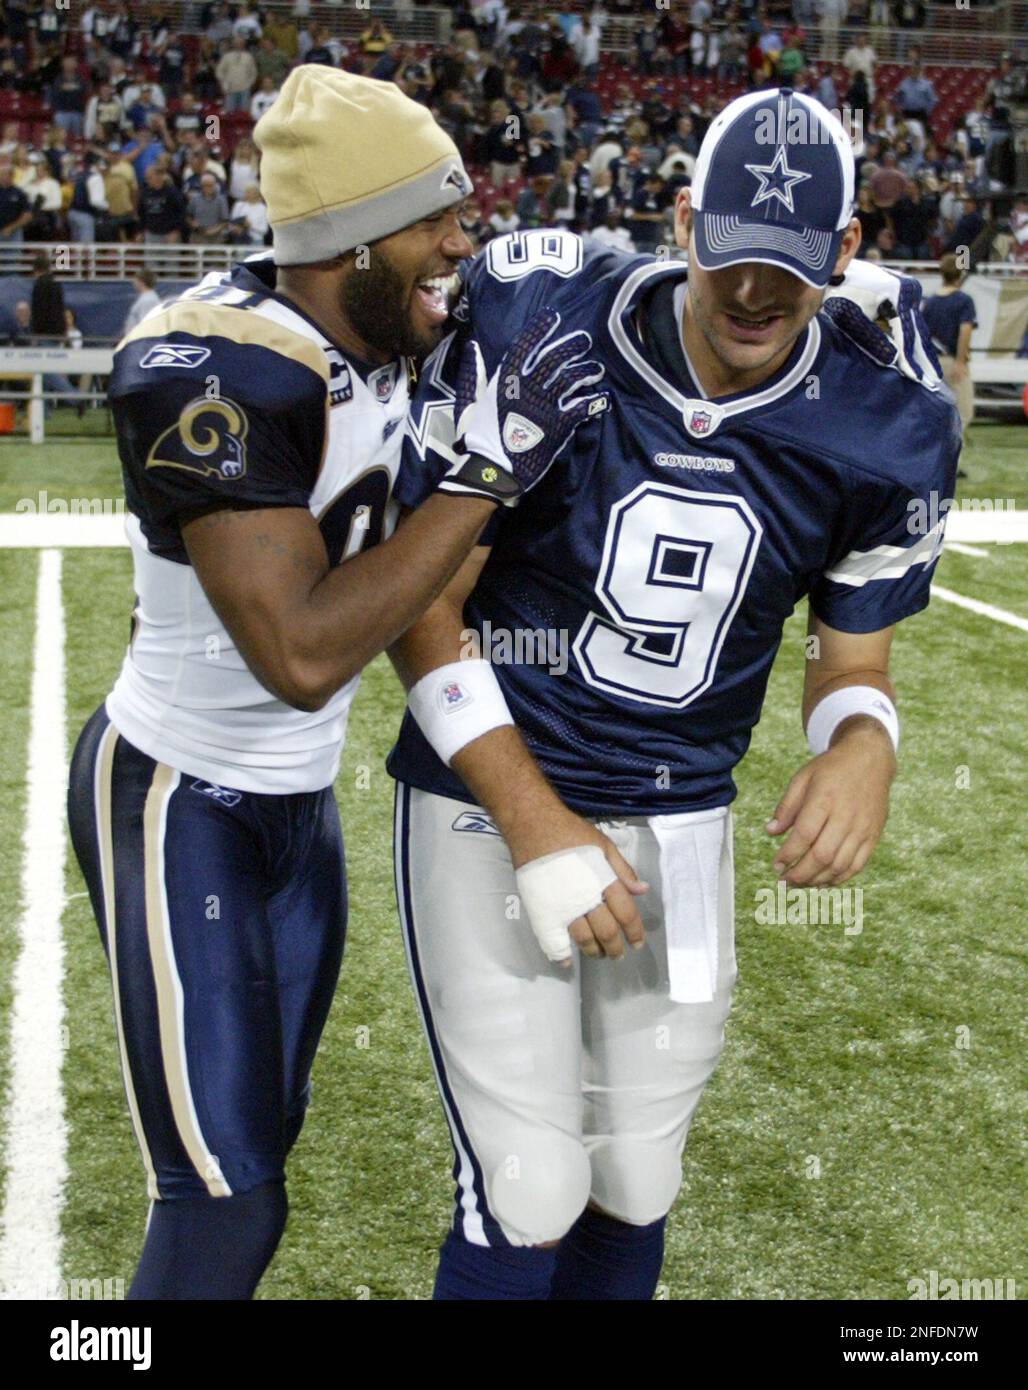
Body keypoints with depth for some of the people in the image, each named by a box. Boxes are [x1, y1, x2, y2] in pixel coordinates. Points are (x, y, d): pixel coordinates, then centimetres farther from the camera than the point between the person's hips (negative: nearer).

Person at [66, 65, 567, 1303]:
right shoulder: (216, 374, -27)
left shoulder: (381, 343, -1)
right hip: (181, 808, -8)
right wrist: (484, 474, -32)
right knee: (225, 1206, -2)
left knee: (257, 1144, 20)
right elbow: (303, 656, -33)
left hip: (299, 800, 8)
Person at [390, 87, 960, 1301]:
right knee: (529, 1198, -3)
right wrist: (537, 826, -18)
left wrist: (862, 745, -22)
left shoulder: (882, 427, -9)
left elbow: (852, 656, 4)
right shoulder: (537, 329, -18)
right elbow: (423, 609, -11)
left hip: (682, 823, 3)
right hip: (490, 800, -3)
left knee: (635, 1189, 14)